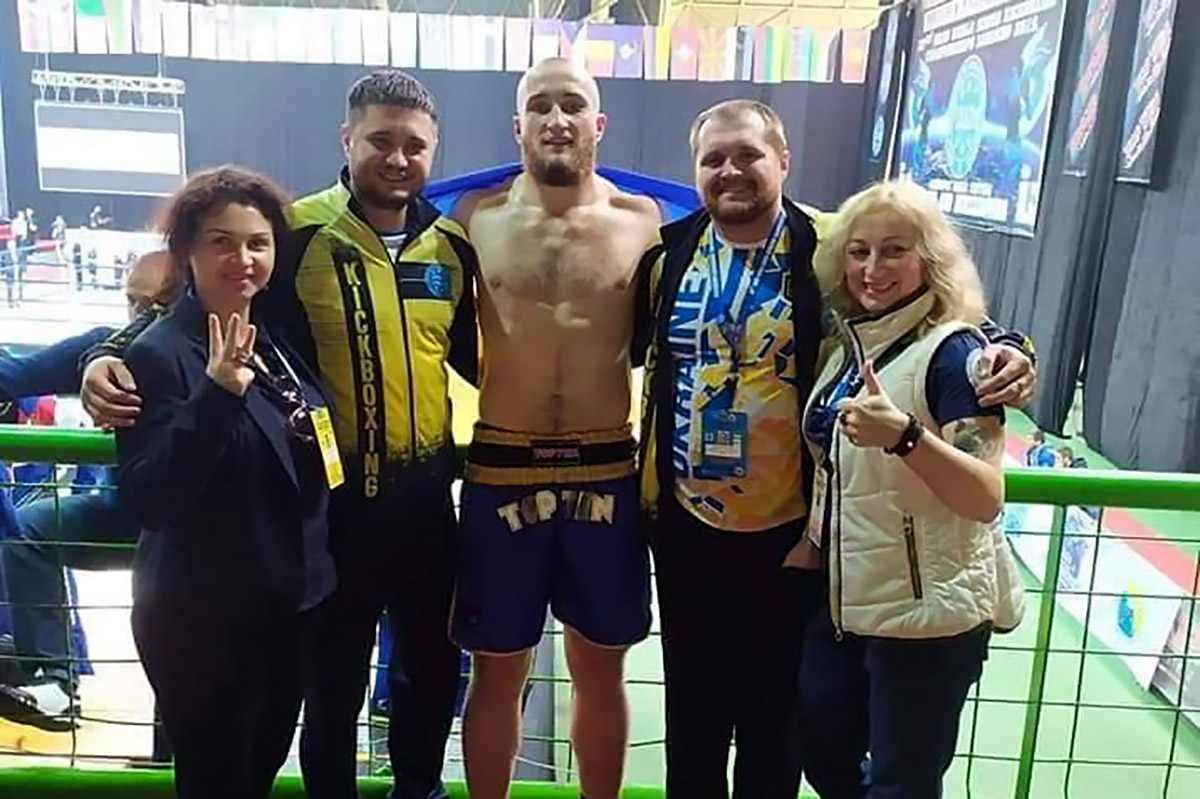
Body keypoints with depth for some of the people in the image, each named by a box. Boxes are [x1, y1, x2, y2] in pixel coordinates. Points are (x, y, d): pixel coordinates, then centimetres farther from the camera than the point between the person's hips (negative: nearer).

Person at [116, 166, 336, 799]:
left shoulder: (277, 340, 5)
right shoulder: (158, 353, -17)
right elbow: (147, 501, -26)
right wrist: (216, 394, -35)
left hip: (288, 601, 7)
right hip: (201, 614, -7)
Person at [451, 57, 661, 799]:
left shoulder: (643, 221, 0)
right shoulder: (478, 218, -1)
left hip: (607, 468, 1)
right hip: (501, 467, 0)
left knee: (600, 666, 14)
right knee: (497, 670, 12)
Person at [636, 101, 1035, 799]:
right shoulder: (670, 252, 1)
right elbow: (643, 360, 11)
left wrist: (1003, 352, -23)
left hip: (791, 532, -3)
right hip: (685, 528, 3)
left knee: (775, 711, 16)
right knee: (692, 705, 20)